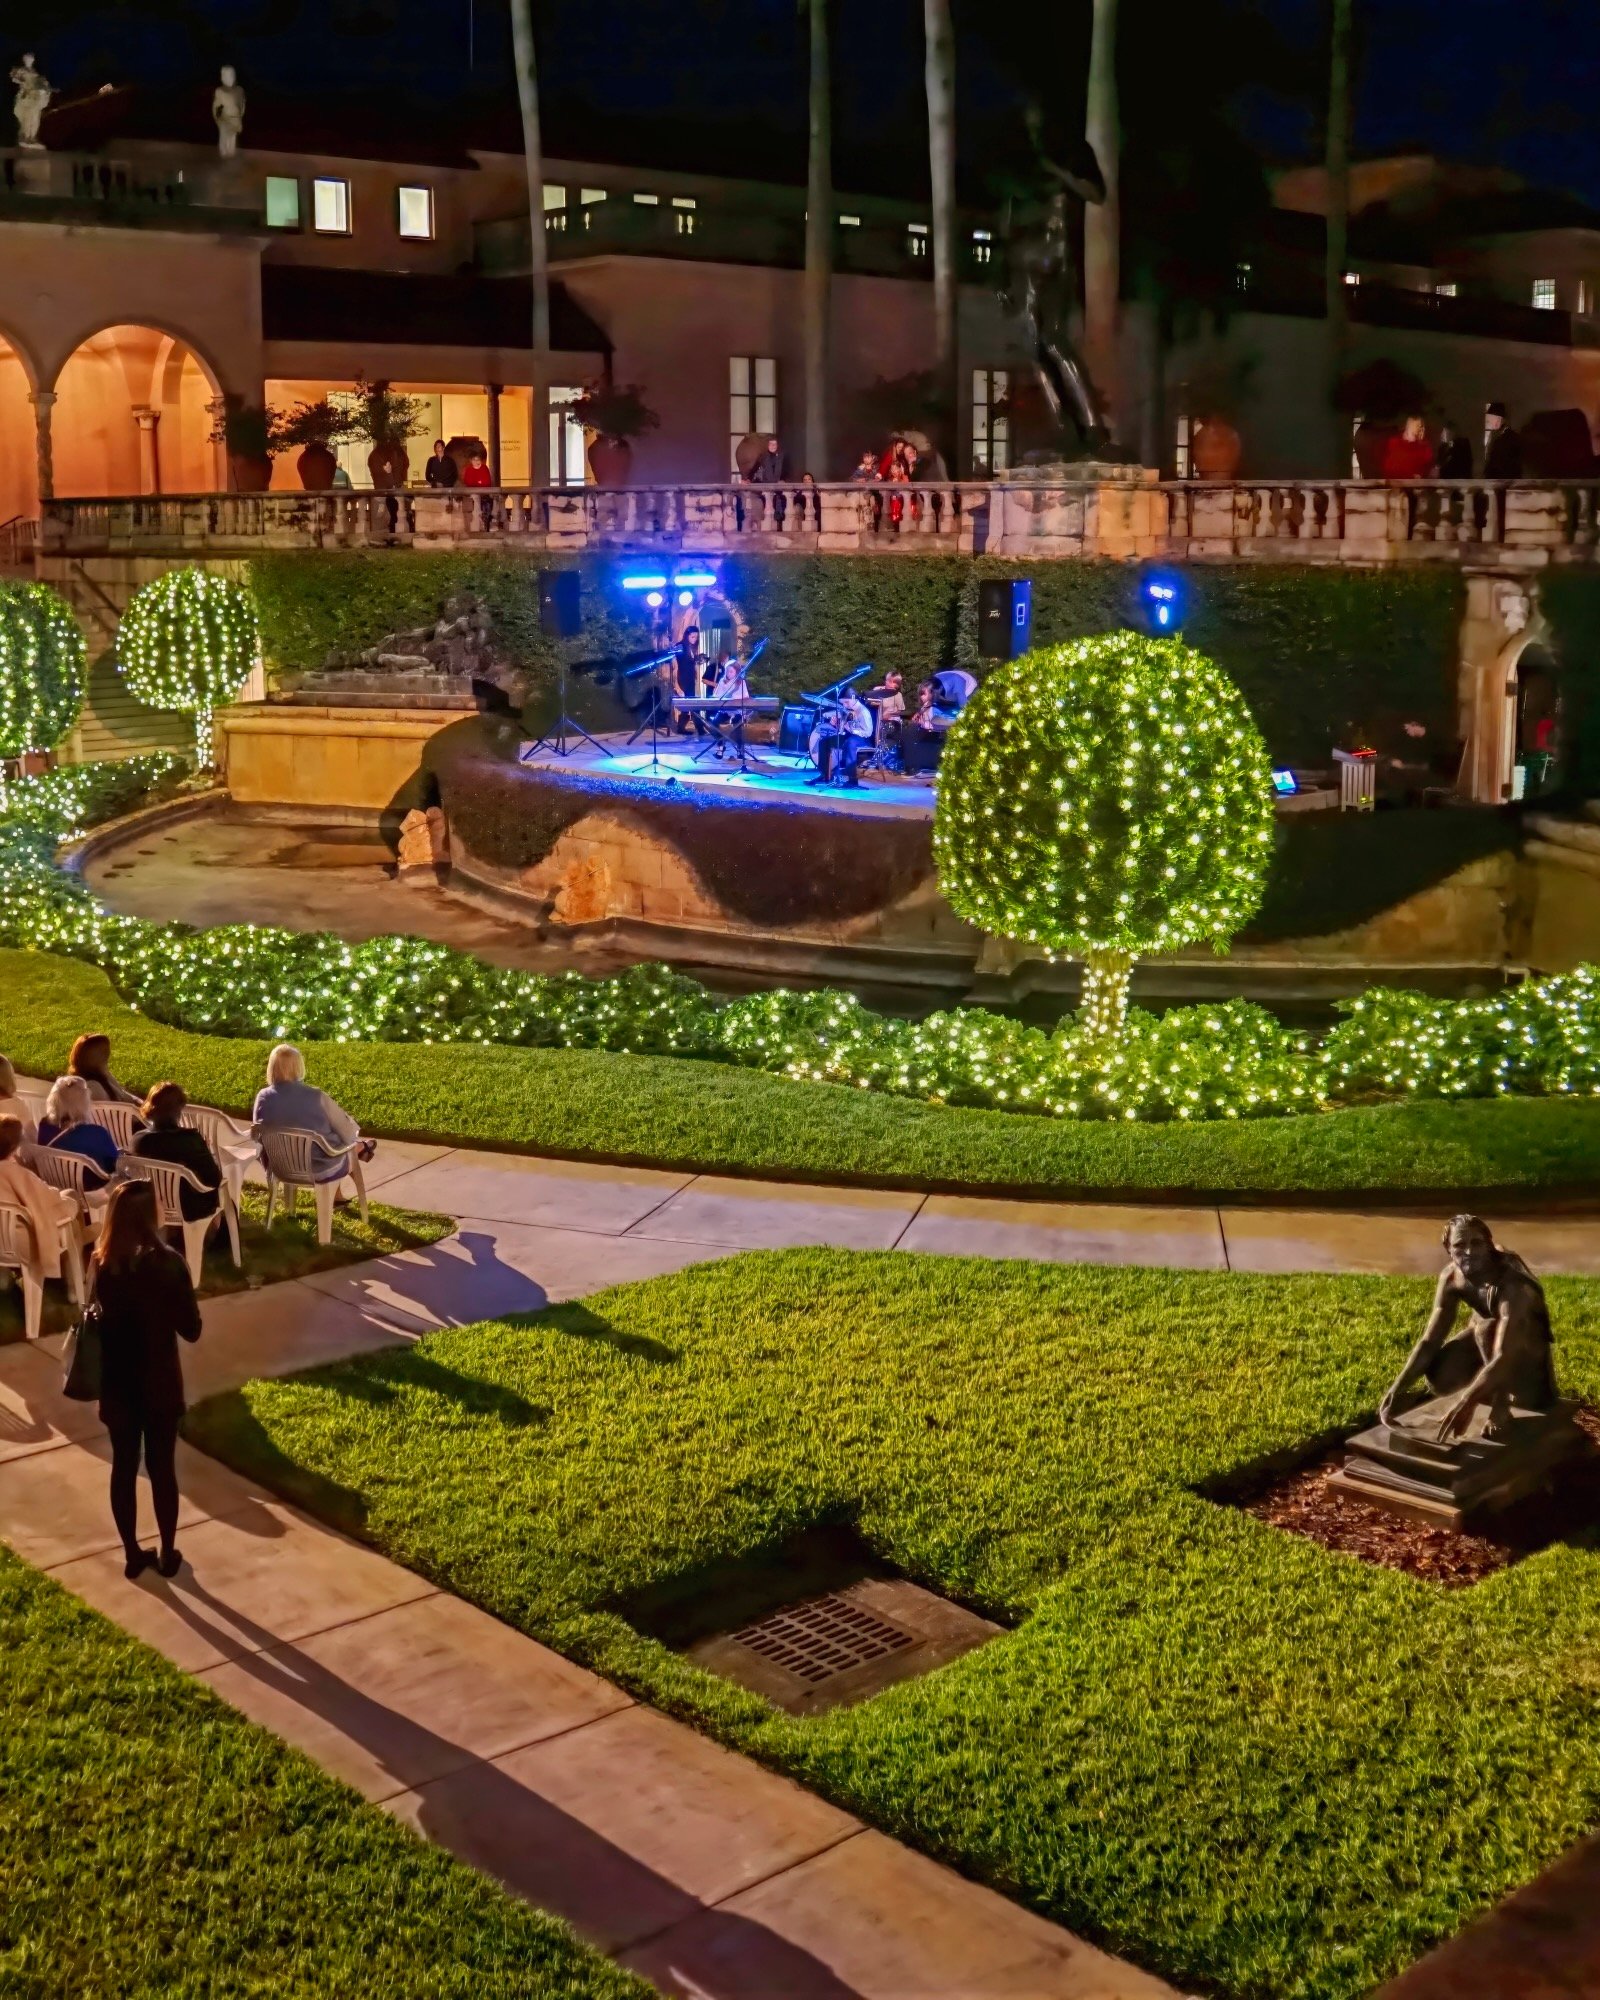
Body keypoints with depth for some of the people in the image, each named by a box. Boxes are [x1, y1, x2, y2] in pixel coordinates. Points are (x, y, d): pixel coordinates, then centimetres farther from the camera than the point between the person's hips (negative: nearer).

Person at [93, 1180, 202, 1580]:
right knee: (163, 1468, 13)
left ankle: (132, 1555, 27)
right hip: (160, 1384, -2)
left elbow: (100, 1317, 3)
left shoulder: (99, 1265, -10)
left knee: (124, 1467, 16)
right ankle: (167, 1554, 26)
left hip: (116, 1384, 2)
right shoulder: (168, 1264, -20)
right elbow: (191, 1330, -12)